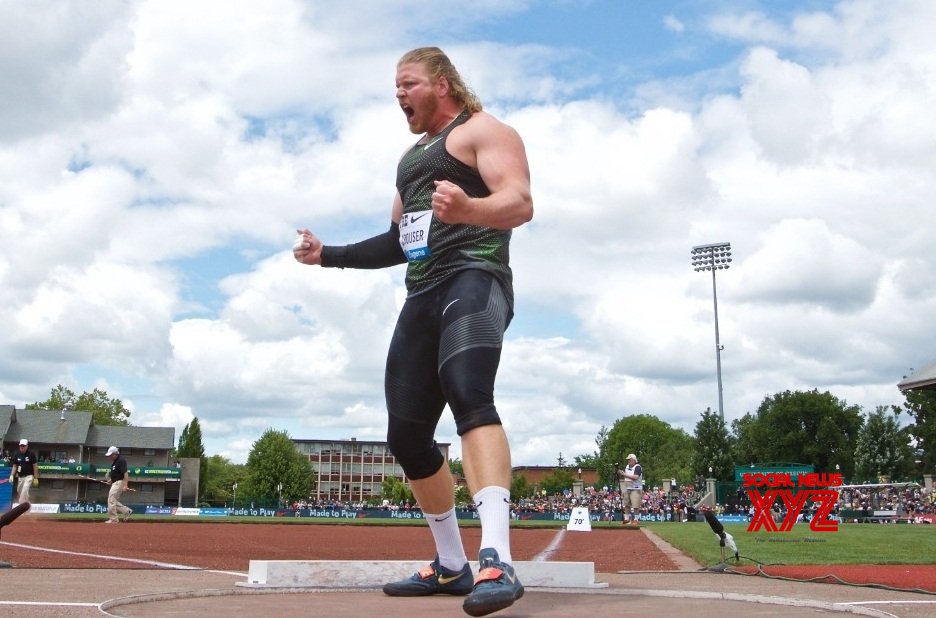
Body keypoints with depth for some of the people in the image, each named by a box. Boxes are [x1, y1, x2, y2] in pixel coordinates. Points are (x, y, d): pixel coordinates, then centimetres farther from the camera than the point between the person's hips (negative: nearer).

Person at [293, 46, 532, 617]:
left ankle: (498, 563, -44)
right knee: (407, 435, 5)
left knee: (469, 398, -33)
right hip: (421, 297, 9)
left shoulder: (482, 130, 3)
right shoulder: (412, 157, 29)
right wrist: (328, 255, 25)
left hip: (473, 280, -9)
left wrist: (467, 209, -36)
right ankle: (451, 566, 18)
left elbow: (521, 203, -15)